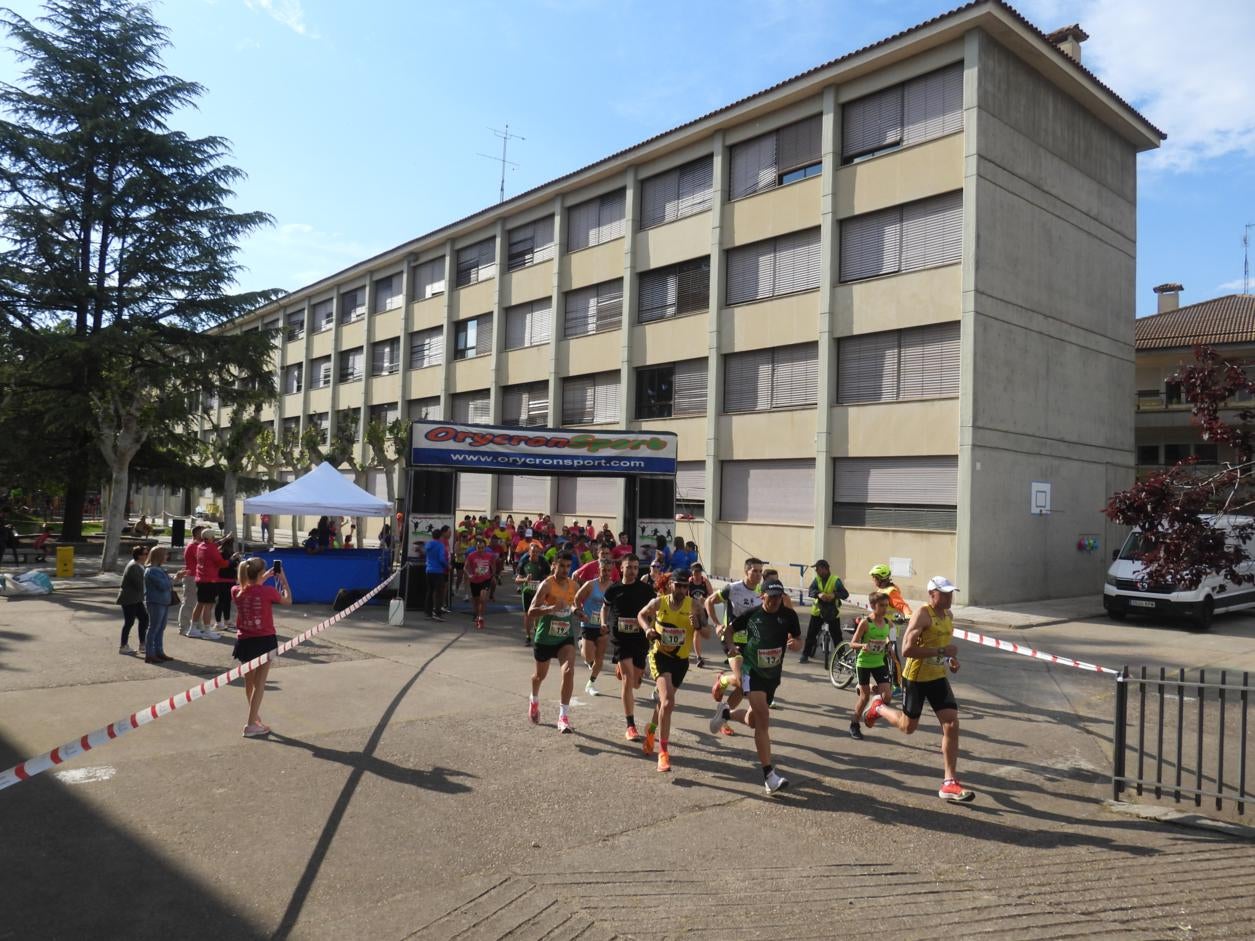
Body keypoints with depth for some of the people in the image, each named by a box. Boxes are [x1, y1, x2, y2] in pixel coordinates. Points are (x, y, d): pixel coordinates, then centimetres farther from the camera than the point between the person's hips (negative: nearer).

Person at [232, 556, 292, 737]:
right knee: (259, 683, 2)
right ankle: (251, 724, -1)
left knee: (249, 680, 20)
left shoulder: (236, 592, -6)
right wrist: (283, 581, 11)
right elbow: (287, 601, 2)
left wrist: (264, 579, 22)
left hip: (244, 641, 4)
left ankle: (254, 714, 41)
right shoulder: (268, 592, -17)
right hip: (264, 641, -4)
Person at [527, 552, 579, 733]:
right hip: (544, 638, -2)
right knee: (540, 675, 19)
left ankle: (563, 716, -13)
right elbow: (531, 612, -27)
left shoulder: (573, 584, -1)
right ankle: (534, 700, 53)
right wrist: (551, 608, -42)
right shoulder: (547, 584, -18)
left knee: (569, 671, -21)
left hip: (565, 637, 3)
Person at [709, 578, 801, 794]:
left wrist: (795, 643, -18)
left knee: (753, 721, 15)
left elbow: (799, 639, 4)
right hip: (752, 671, -4)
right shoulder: (751, 614, -9)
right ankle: (769, 775, -17)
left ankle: (725, 714, 49)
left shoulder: (788, 615, -6)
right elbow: (730, 630, 8)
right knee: (763, 717, -20)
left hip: (773, 674, 4)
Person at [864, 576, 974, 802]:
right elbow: (906, 650, -29)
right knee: (908, 727, 10)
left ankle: (949, 783, 1)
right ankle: (878, 707, 41)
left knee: (952, 726, -5)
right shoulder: (922, 615, -20)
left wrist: (951, 659, 6)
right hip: (916, 679, -6)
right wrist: (941, 651, -29)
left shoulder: (948, 615, 6)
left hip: (938, 678, 7)